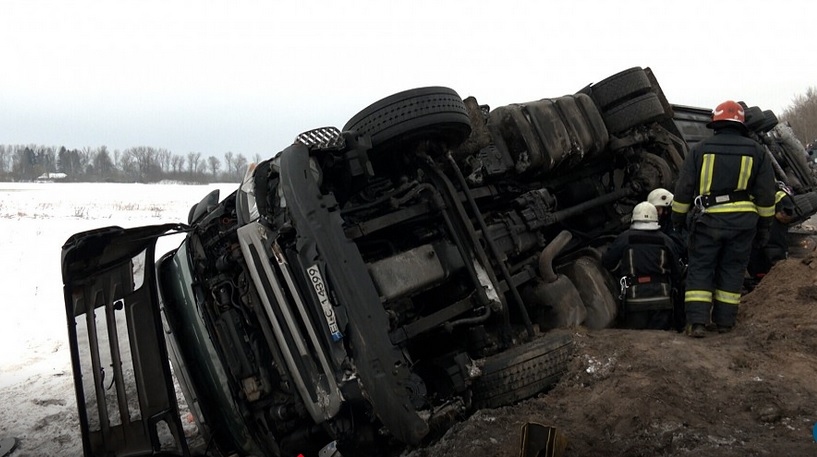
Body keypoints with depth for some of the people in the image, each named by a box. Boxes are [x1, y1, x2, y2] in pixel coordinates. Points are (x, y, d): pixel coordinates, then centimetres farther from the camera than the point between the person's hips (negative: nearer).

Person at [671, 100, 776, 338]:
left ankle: (697, 321, -4)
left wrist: (678, 218, 10)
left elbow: (683, 188, 0)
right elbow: (766, 194, 6)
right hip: (743, 222, 2)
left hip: (707, 220, -1)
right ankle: (725, 321, 16)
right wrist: (764, 226, 14)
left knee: (700, 269, 4)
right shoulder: (756, 151, 4)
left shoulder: (700, 149, 0)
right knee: (732, 270, 11)